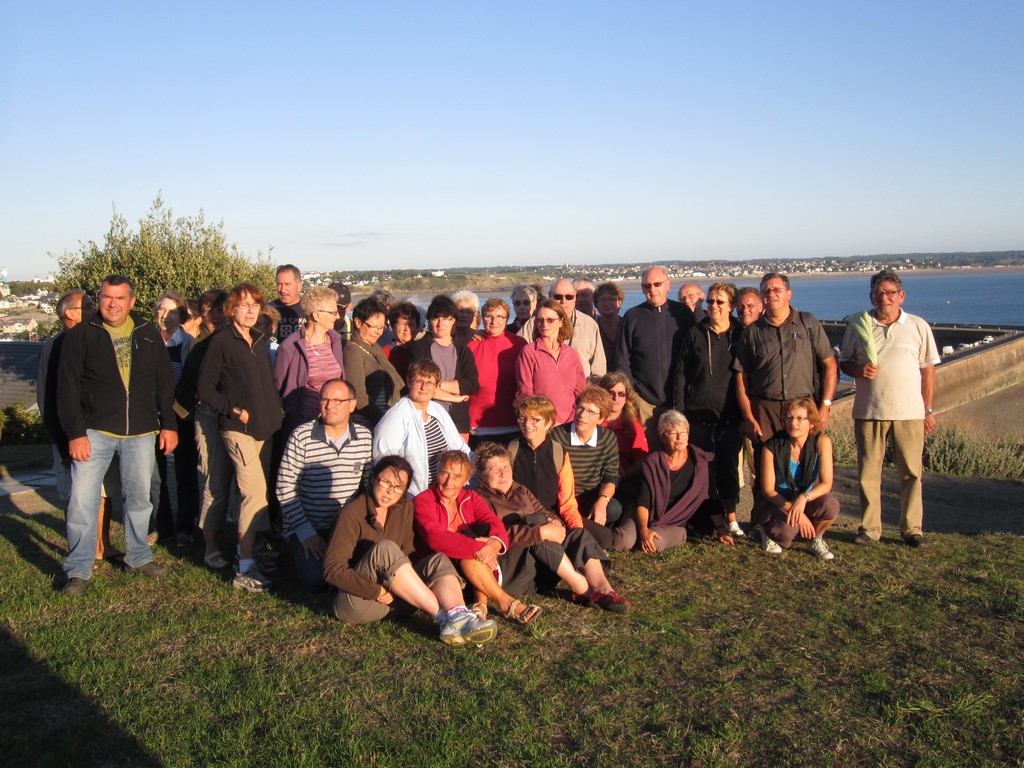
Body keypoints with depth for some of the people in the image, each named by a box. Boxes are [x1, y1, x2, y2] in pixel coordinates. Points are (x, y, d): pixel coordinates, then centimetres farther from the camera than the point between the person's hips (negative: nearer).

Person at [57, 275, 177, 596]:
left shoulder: (149, 334, 7)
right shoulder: (80, 336, -2)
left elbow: (164, 382, 10)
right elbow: (68, 387, -4)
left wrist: (169, 424, 5)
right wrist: (75, 433, -11)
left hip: (141, 432, 3)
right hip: (95, 432, -2)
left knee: (140, 498, 12)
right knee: (82, 500, -5)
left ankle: (139, 557, 29)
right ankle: (79, 570, 7)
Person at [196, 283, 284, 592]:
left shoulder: (259, 340, 15)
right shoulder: (221, 341, -5)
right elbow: (205, 389, -6)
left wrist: (277, 411, 7)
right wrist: (234, 409, -11)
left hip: (264, 428, 7)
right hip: (239, 429, -7)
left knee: (259, 492, 11)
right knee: (255, 493, -14)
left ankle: (250, 549, 25)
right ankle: (244, 569, -9)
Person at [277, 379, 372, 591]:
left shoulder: (364, 436, 2)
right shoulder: (301, 436, -10)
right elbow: (285, 488, -9)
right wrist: (306, 532, -13)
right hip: (306, 527, -3)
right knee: (316, 580, -21)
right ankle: (300, 553, 12)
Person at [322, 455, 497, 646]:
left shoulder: (405, 507, 9)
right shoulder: (352, 512, -10)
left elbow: (406, 553, 6)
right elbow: (332, 569, -15)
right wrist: (376, 591, -24)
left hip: (392, 600, 6)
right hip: (356, 600, -6)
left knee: (438, 561, -15)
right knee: (385, 548, -30)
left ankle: (458, 617, -45)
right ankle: (443, 615, -34)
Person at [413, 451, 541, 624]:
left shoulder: (470, 498, 10)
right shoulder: (422, 501, -6)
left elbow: (494, 522, -10)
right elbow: (435, 537, -25)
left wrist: (495, 543, -35)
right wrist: (476, 548, -37)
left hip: (471, 565, 5)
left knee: (485, 531, -22)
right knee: (470, 552, -32)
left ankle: (481, 604, -28)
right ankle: (506, 603, -30)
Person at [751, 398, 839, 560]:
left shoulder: (822, 441, -15)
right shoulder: (772, 447, -18)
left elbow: (826, 484, -19)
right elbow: (768, 490, -13)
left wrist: (804, 498, -39)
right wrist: (795, 511, -24)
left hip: (806, 501, 2)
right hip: (776, 502, -2)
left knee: (830, 505, -30)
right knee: (787, 530, -33)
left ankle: (816, 539, 3)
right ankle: (767, 529, 6)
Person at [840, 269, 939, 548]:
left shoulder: (918, 326, 6)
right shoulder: (858, 327, 6)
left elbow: (928, 370, 7)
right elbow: (844, 362, 12)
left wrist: (929, 410, 4)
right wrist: (858, 370, -11)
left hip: (909, 412, 0)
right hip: (869, 411, 1)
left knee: (911, 472, 3)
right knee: (868, 472, 4)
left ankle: (912, 528, 14)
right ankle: (869, 528, 14)